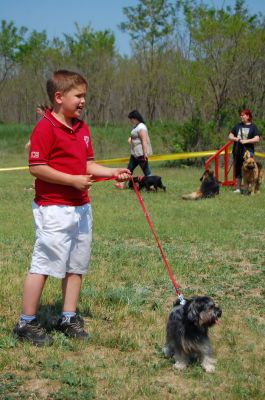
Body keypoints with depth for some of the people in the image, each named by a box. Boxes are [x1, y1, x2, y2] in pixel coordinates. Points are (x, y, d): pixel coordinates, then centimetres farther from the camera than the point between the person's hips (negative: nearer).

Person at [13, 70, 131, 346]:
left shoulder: (82, 128, 13)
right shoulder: (45, 127, -13)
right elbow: (36, 168, -18)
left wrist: (112, 173, 4)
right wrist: (73, 180, -20)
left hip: (80, 207, 9)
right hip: (54, 208, -9)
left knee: (76, 265, 12)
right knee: (43, 264, -5)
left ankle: (68, 318, 22)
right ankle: (26, 323, 4)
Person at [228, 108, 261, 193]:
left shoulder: (253, 127, 2)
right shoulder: (238, 126, 13)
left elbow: (257, 139, -8)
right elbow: (230, 136, 14)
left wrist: (246, 141, -16)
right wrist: (237, 139, -6)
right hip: (237, 151, 4)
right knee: (238, 170, 7)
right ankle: (237, 188, 13)